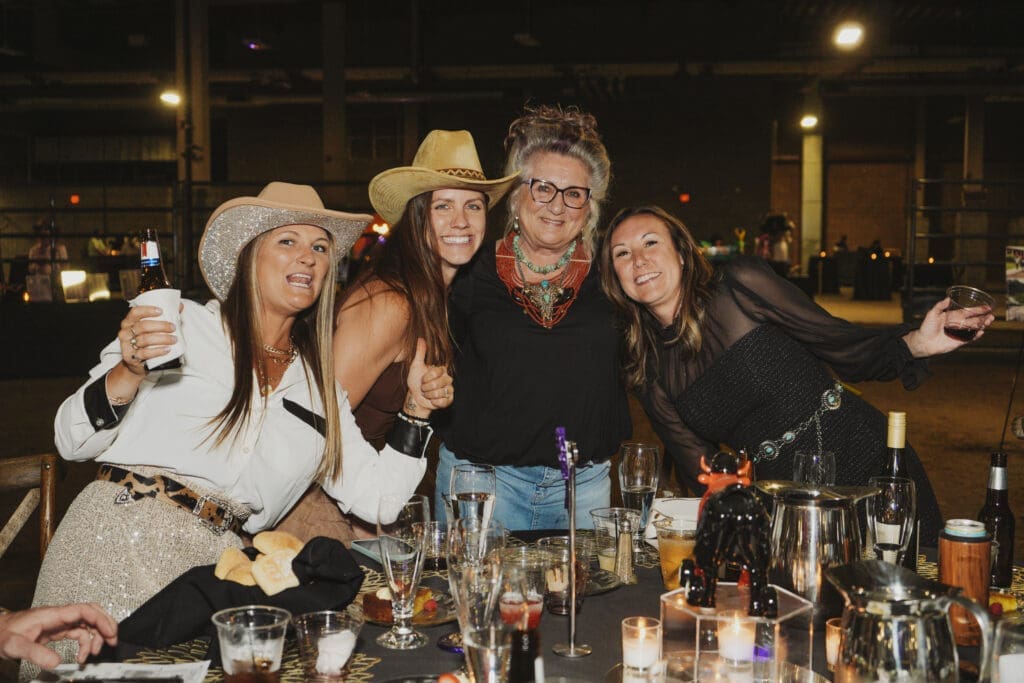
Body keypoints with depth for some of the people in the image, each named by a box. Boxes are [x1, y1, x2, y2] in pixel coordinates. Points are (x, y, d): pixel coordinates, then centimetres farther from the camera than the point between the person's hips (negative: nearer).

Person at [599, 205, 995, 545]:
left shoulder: (740, 287, -7)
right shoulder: (648, 375, 3)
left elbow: (850, 352, -2)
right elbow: (702, 477, 5)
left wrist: (916, 343, -18)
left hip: (871, 469, -2)